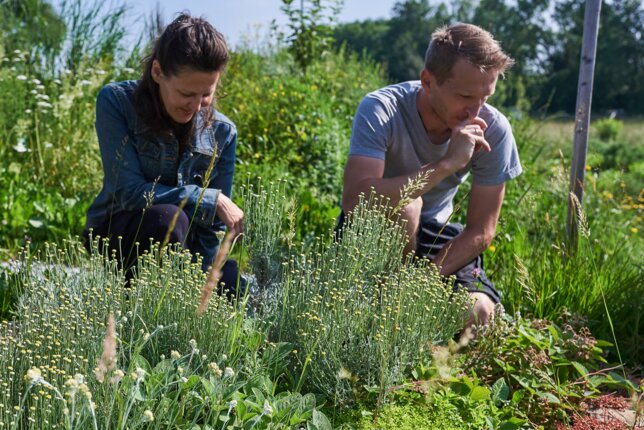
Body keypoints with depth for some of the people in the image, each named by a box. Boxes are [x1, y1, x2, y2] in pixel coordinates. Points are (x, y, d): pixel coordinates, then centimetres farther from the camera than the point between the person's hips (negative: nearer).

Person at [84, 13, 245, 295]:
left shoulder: (222, 133, -6)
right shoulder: (116, 101, -14)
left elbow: (212, 229, -5)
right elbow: (129, 192, -21)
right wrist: (211, 200, -24)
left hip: (185, 246, 4)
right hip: (119, 237, -4)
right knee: (168, 218, -38)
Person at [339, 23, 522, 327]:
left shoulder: (493, 129, -18)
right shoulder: (381, 110, -28)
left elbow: (481, 232, -14)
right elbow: (353, 200, -43)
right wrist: (447, 164, -44)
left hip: (434, 233, 3)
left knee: (479, 313, -22)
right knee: (404, 204, -36)